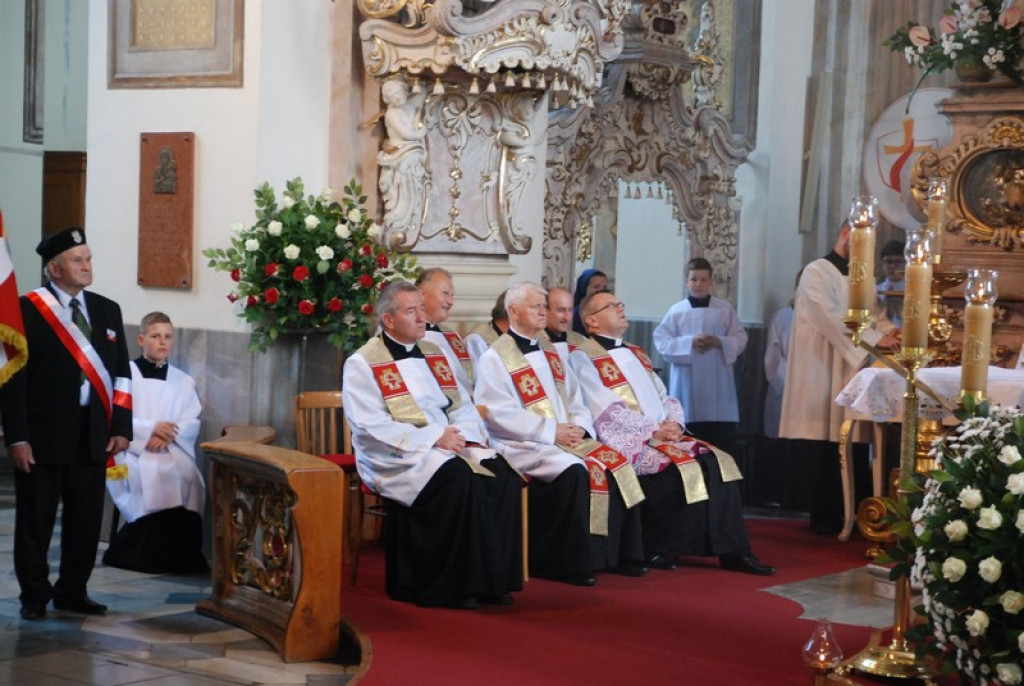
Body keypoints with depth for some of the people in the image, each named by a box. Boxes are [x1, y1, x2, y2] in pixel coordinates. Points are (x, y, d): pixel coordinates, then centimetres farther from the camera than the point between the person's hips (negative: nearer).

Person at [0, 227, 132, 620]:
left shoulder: (107, 310, 10)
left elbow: (121, 373, 11)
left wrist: (121, 427, 3)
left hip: (93, 434, 4)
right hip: (43, 434, -4)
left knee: (86, 520, 9)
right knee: (35, 521, 6)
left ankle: (72, 592, 23)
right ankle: (34, 596, 20)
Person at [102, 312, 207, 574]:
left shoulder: (183, 381, 16)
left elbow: (192, 424, 6)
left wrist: (168, 436, -15)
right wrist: (150, 428, -17)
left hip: (173, 451, 3)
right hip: (131, 450, -3)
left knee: (188, 477, -30)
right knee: (156, 476, -34)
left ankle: (181, 555, -19)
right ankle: (150, 554, -20)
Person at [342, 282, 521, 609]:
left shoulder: (434, 354, 18)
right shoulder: (362, 364, -3)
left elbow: (463, 405, 18)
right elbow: (370, 426, -13)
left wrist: (467, 434, -7)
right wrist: (432, 437, -19)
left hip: (448, 444, 6)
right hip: (397, 458, -6)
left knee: (503, 474, -20)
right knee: (460, 478, -33)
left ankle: (494, 577, -17)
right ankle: (458, 585, -25)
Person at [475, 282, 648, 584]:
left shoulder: (549, 352, 21)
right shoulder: (495, 357, -3)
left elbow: (575, 397, 21)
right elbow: (500, 414, -13)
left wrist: (580, 426, -1)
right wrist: (550, 431, -17)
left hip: (568, 438, 7)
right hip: (523, 445, -7)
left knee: (616, 465, -13)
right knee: (574, 473, -32)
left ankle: (621, 555, -6)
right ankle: (573, 564, -23)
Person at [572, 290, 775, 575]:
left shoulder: (635, 354, 23)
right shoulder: (583, 357, -1)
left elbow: (667, 399, 20)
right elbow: (607, 411, -12)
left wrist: (673, 424, -3)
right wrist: (653, 430, -15)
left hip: (663, 436, 8)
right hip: (624, 442, -8)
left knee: (719, 462, -11)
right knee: (683, 469, -28)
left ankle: (732, 551, -13)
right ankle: (658, 549, -13)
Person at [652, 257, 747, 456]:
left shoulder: (725, 309, 6)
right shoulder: (676, 311, 3)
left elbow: (740, 339, 5)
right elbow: (661, 342, -3)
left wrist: (720, 342, -14)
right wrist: (689, 342, -15)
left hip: (717, 385, 0)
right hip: (688, 385, 0)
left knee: (723, 443, -2)